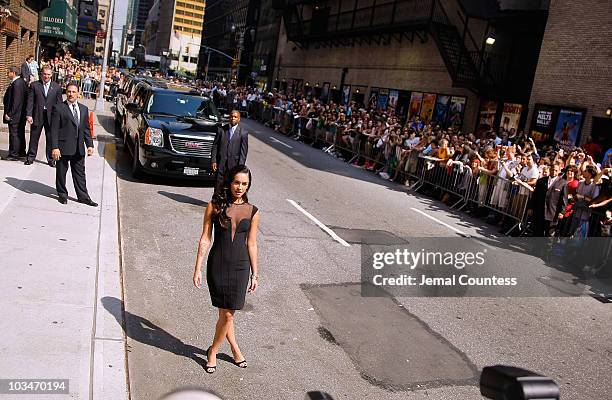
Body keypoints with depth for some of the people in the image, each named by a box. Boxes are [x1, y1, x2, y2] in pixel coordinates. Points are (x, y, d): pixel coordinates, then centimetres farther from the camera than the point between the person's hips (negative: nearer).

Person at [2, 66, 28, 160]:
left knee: (14, 134, -2)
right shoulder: (22, 82, 9)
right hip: (21, 114, 10)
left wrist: (9, 114, -21)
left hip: (15, 115, -10)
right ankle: (21, 152, 28)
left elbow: (16, 101, -24)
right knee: (20, 133, 17)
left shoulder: (16, 84, -21)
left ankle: (14, 155, 4)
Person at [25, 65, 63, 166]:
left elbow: (59, 104, 5)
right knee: (34, 138, 7)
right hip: (37, 115, 0)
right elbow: (30, 101, 1)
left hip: (51, 116, 0)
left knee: (51, 139, 5)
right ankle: (31, 157, 20)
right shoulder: (34, 85, 4)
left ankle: (51, 159, 16)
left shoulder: (57, 87, 6)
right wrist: (29, 115, -7)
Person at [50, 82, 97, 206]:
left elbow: (86, 129, 15)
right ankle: (62, 195, 22)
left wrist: (90, 145, 6)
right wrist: (54, 147, -15)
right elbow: (54, 130, -9)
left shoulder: (84, 109, 12)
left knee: (80, 173, 9)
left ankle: (83, 196, 15)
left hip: (78, 148, 4)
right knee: (61, 172, 8)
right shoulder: (58, 108, -4)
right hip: (63, 147, -4)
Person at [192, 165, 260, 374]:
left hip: (240, 266, 1)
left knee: (227, 313, 4)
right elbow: (205, 238, -1)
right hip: (217, 264, -1)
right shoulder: (215, 206, -4)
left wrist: (255, 274, 9)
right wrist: (198, 268, -3)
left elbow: (252, 244, 7)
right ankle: (235, 348, 28)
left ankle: (213, 351, 28)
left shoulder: (252, 212, 1)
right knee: (226, 313, 4)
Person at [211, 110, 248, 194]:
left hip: (234, 164, -1)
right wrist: (214, 161, -2)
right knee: (218, 185, 4)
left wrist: (240, 166, -8)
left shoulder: (243, 133, 0)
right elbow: (215, 146, 6)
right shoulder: (221, 130, 5)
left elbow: (244, 151, -2)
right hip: (221, 163, 1)